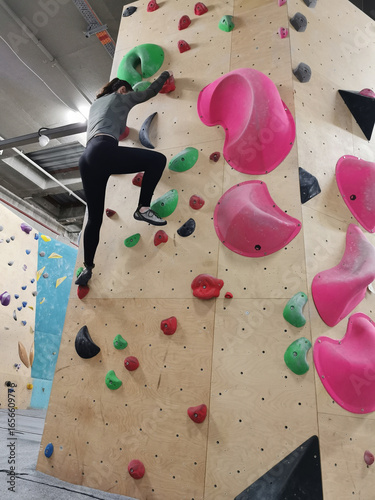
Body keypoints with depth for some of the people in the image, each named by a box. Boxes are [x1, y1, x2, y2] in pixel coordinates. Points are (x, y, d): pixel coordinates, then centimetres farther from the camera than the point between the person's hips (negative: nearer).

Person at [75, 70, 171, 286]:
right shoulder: (120, 97, 20)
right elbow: (150, 92, 24)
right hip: (103, 150, -8)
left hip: (88, 160, 8)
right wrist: (166, 74, 40)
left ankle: (87, 267, 11)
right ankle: (143, 208, -11)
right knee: (158, 159, -4)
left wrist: (120, 125, 61)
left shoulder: (96, 104, 38)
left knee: (94, 217, 9)